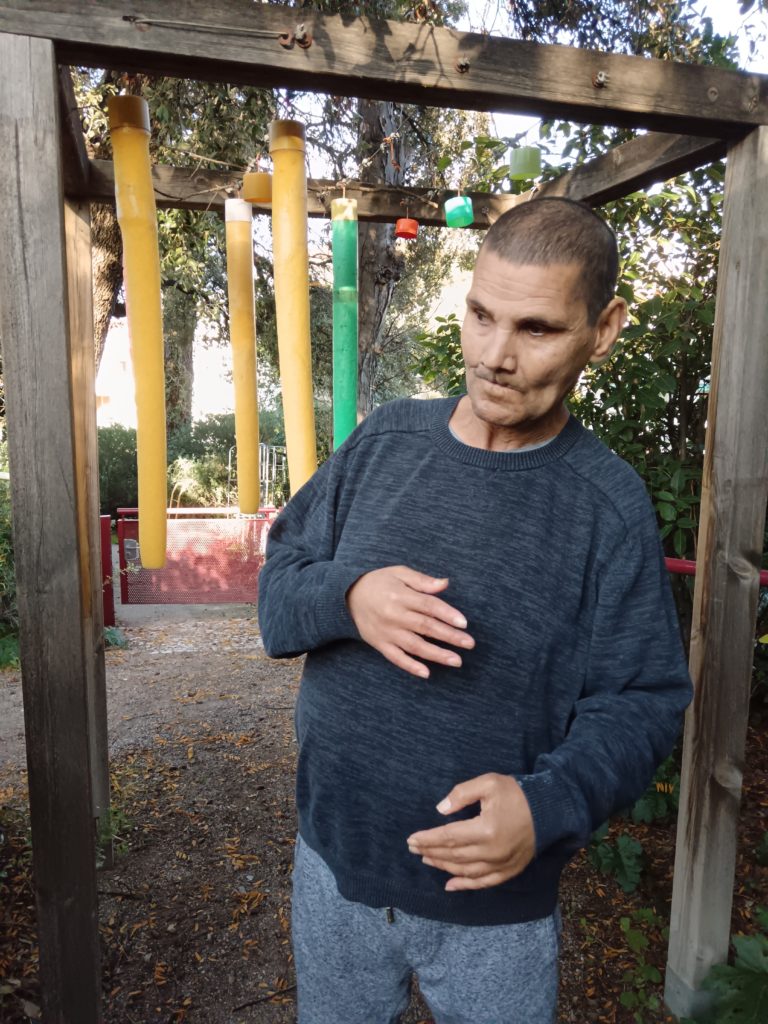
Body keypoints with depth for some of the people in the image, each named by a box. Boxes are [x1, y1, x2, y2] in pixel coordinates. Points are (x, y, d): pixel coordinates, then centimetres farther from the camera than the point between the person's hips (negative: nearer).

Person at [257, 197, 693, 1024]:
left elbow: (638, 704, -12)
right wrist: (347, 597, -25)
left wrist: (546, 805, -29)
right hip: (334, 864, 3)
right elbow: (275, 590, -4)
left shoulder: (609, 504, -16)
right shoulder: (385, 439, -8)